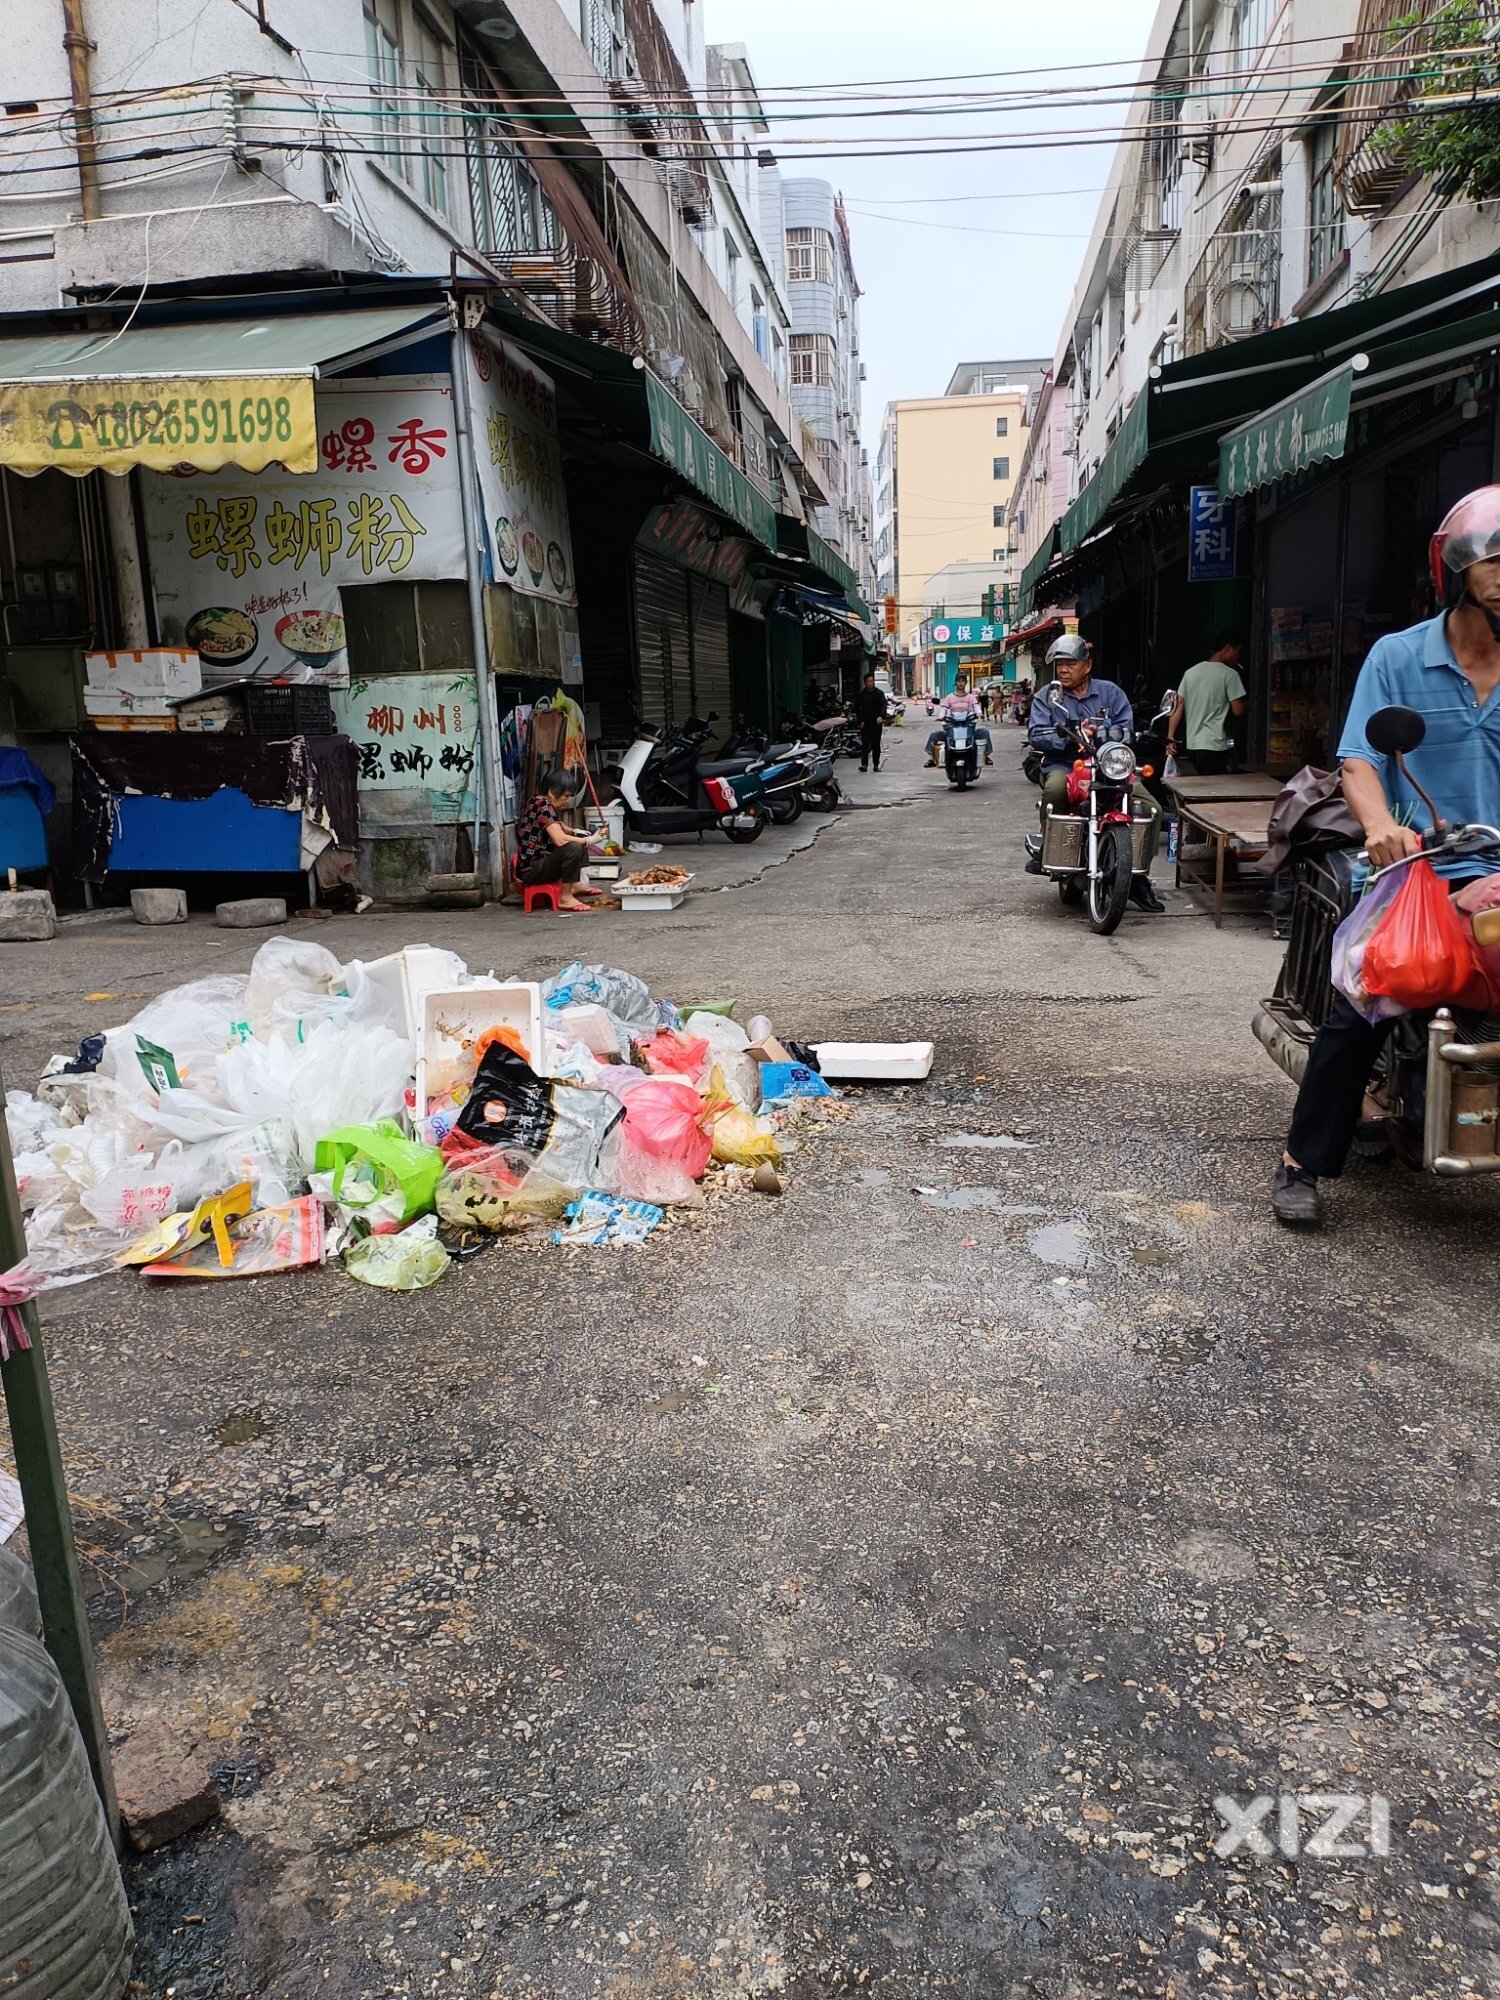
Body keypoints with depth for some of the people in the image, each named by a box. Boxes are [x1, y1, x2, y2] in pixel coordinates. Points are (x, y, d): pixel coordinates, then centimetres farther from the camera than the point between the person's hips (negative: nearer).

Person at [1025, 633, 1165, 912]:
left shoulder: (1110, 692, 12)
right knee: (1056, 788, -40)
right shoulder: (1047, 696, 10)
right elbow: (1036, 735, -4)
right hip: (1063, 764, -2)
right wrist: (1071, 737, -19)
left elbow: (1126, 728, 1)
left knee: (1151, 809, -16)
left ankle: (1139, 875, -2)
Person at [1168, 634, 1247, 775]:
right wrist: (1248, 704, 14)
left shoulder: (1191, 672, 10)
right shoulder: (1230, 674, -7)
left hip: (1192, 744, 7)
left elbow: (1178, 707, 7)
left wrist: (1170, 739, 7)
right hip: (1214, 746, -7)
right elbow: (1238, 710, -8)